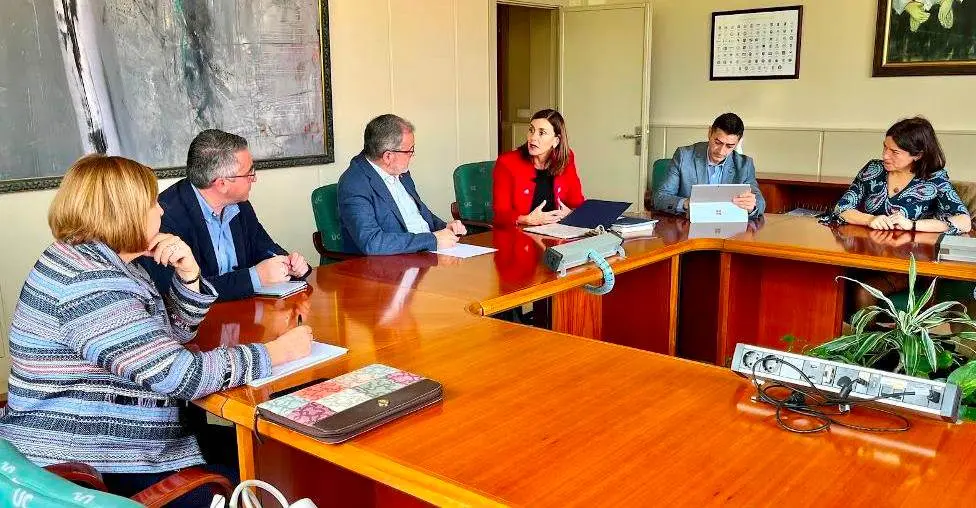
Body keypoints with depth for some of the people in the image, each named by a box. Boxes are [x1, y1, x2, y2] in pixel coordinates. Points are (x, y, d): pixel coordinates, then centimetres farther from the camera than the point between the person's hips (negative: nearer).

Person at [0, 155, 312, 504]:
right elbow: (177, 373, -29)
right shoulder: (87, 282, -24)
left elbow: (171, 333, 14)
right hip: (86, 471, -9)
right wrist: (276, 353, -19)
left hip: (108, 446, 9)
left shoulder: (105, 263, 7)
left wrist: (188, 274, -5)